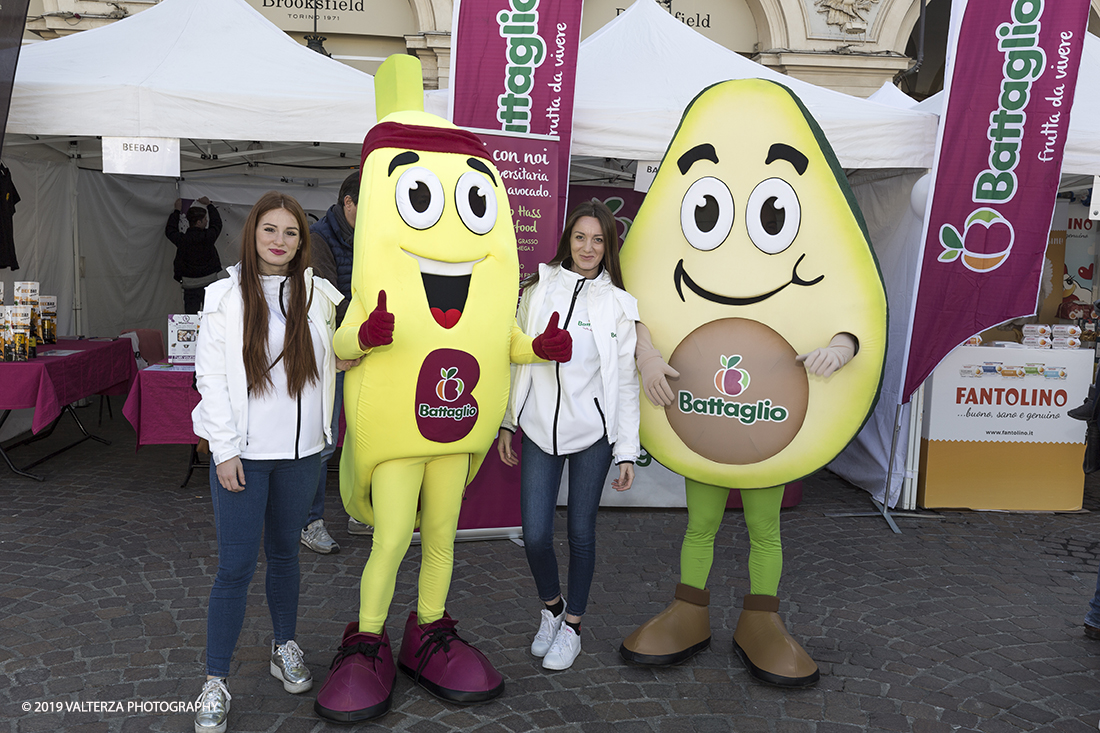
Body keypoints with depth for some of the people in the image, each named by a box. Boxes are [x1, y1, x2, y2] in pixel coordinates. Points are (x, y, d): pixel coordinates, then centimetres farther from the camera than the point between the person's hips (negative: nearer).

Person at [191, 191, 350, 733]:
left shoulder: (318, 295, 5)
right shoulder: (225, 296, -3)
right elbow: (211, 377, -5)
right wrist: (225, 449, -10)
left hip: (300, 449, 3)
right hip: (242, 451, -2)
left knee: (284, 552, 17)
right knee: (235, 566, 0)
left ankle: (285, 647, 35)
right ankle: (215, 682, 14)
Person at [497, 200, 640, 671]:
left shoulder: (619, 303, 0)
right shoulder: (539, 290, 4)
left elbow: (626, 380, 1)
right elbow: (518, 359, 9)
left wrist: (628, 450, -2)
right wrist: (507, 422, 9)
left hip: (593, 430, -1)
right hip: (539, 428, 1)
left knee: (581, 531, 7)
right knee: (535, 535, 0)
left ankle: (572, 624, 28)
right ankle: (550, 608, 30)